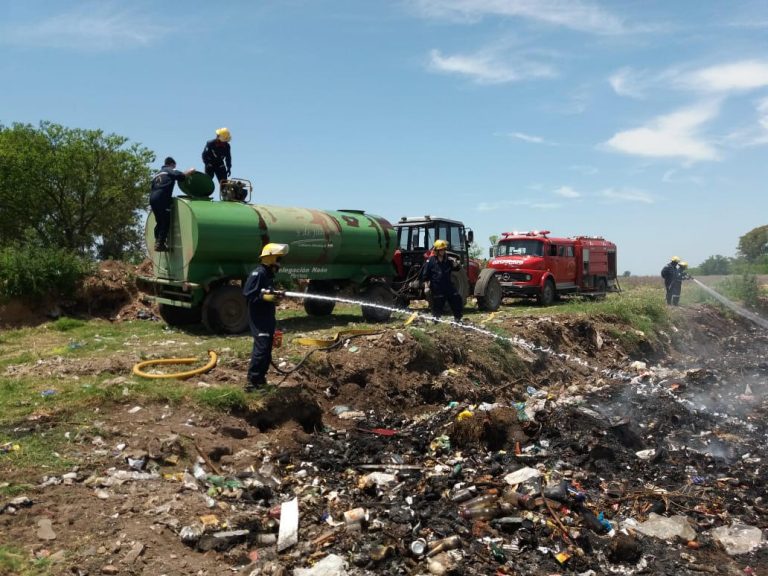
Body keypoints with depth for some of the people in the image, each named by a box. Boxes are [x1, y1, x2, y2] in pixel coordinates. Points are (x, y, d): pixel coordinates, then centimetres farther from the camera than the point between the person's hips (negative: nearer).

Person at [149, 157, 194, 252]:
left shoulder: (157, 174, 31)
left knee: (159, 222, 15)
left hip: (152, 198, 8)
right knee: (166, 222, -6)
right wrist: (190, 171, 8)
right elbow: (182, 176, -8)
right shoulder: (170, 171, 8)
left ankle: (157, 242, 11)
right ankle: (160, 244, -13)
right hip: (162, 198, -8)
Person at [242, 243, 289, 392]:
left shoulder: (269, 274, 15)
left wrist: (275, 295, 2)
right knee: (261, 348, -14)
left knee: (267, 349, 13)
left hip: (267, 317, 10)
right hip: (258, 318, -10)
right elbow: (247, 294, -22)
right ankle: (252, 382, -10)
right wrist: (266, 297, -26)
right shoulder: (258, 273, -15)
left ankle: (260, 379, 21)